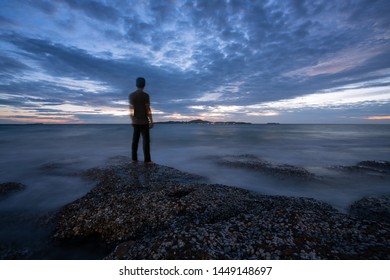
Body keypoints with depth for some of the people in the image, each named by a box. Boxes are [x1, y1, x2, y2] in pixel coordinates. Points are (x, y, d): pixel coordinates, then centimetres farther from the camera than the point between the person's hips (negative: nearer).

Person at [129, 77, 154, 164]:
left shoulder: (131, 95, 7)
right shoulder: (145, 95, -8)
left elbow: (130, 109, 7)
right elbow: (148, 109, -11)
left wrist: (132, 120, 16)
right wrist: (151, 121, -7)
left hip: (135, 122, 5)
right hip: (144, 121, -5)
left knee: (135, 140, 9)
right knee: (146, 140, -4)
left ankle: (134, 158, 11)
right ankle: (147, 160, -7)